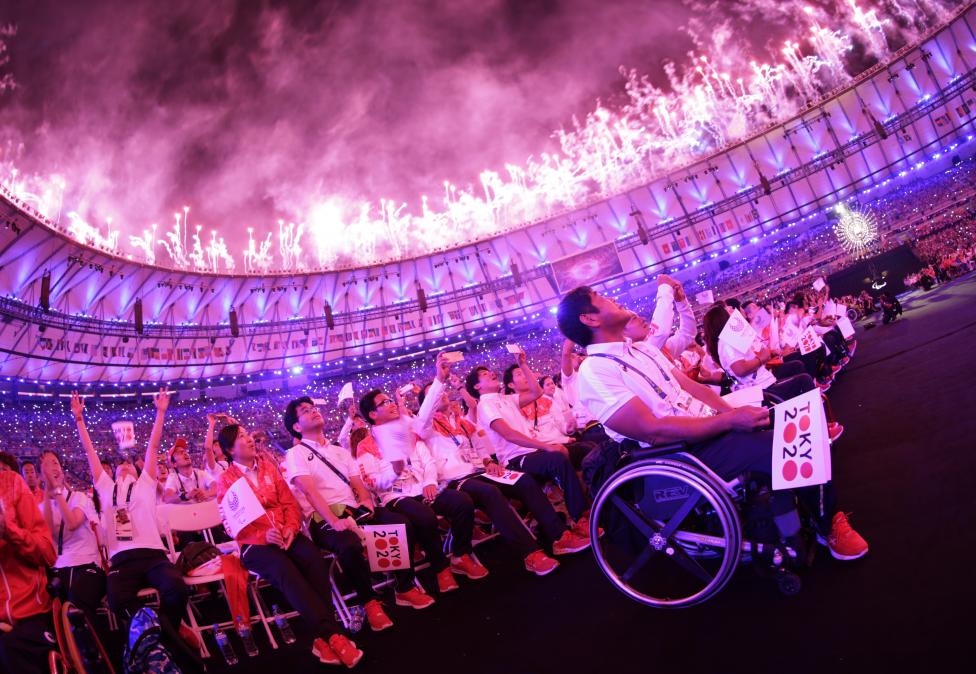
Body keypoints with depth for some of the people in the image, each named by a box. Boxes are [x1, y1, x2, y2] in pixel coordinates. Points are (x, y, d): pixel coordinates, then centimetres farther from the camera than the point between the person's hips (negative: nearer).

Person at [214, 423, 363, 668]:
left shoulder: (268, 467, 17)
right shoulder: (225, 480, 6)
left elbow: (289, 502, 12)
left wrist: (291, 527, -9)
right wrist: (263, 535, -18)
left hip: (286, 535, 4)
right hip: (255, 544, -3)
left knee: (315, 560, -29)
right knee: (285, 571, -35)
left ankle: (322, 638, -27)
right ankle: (333, 634, -35)